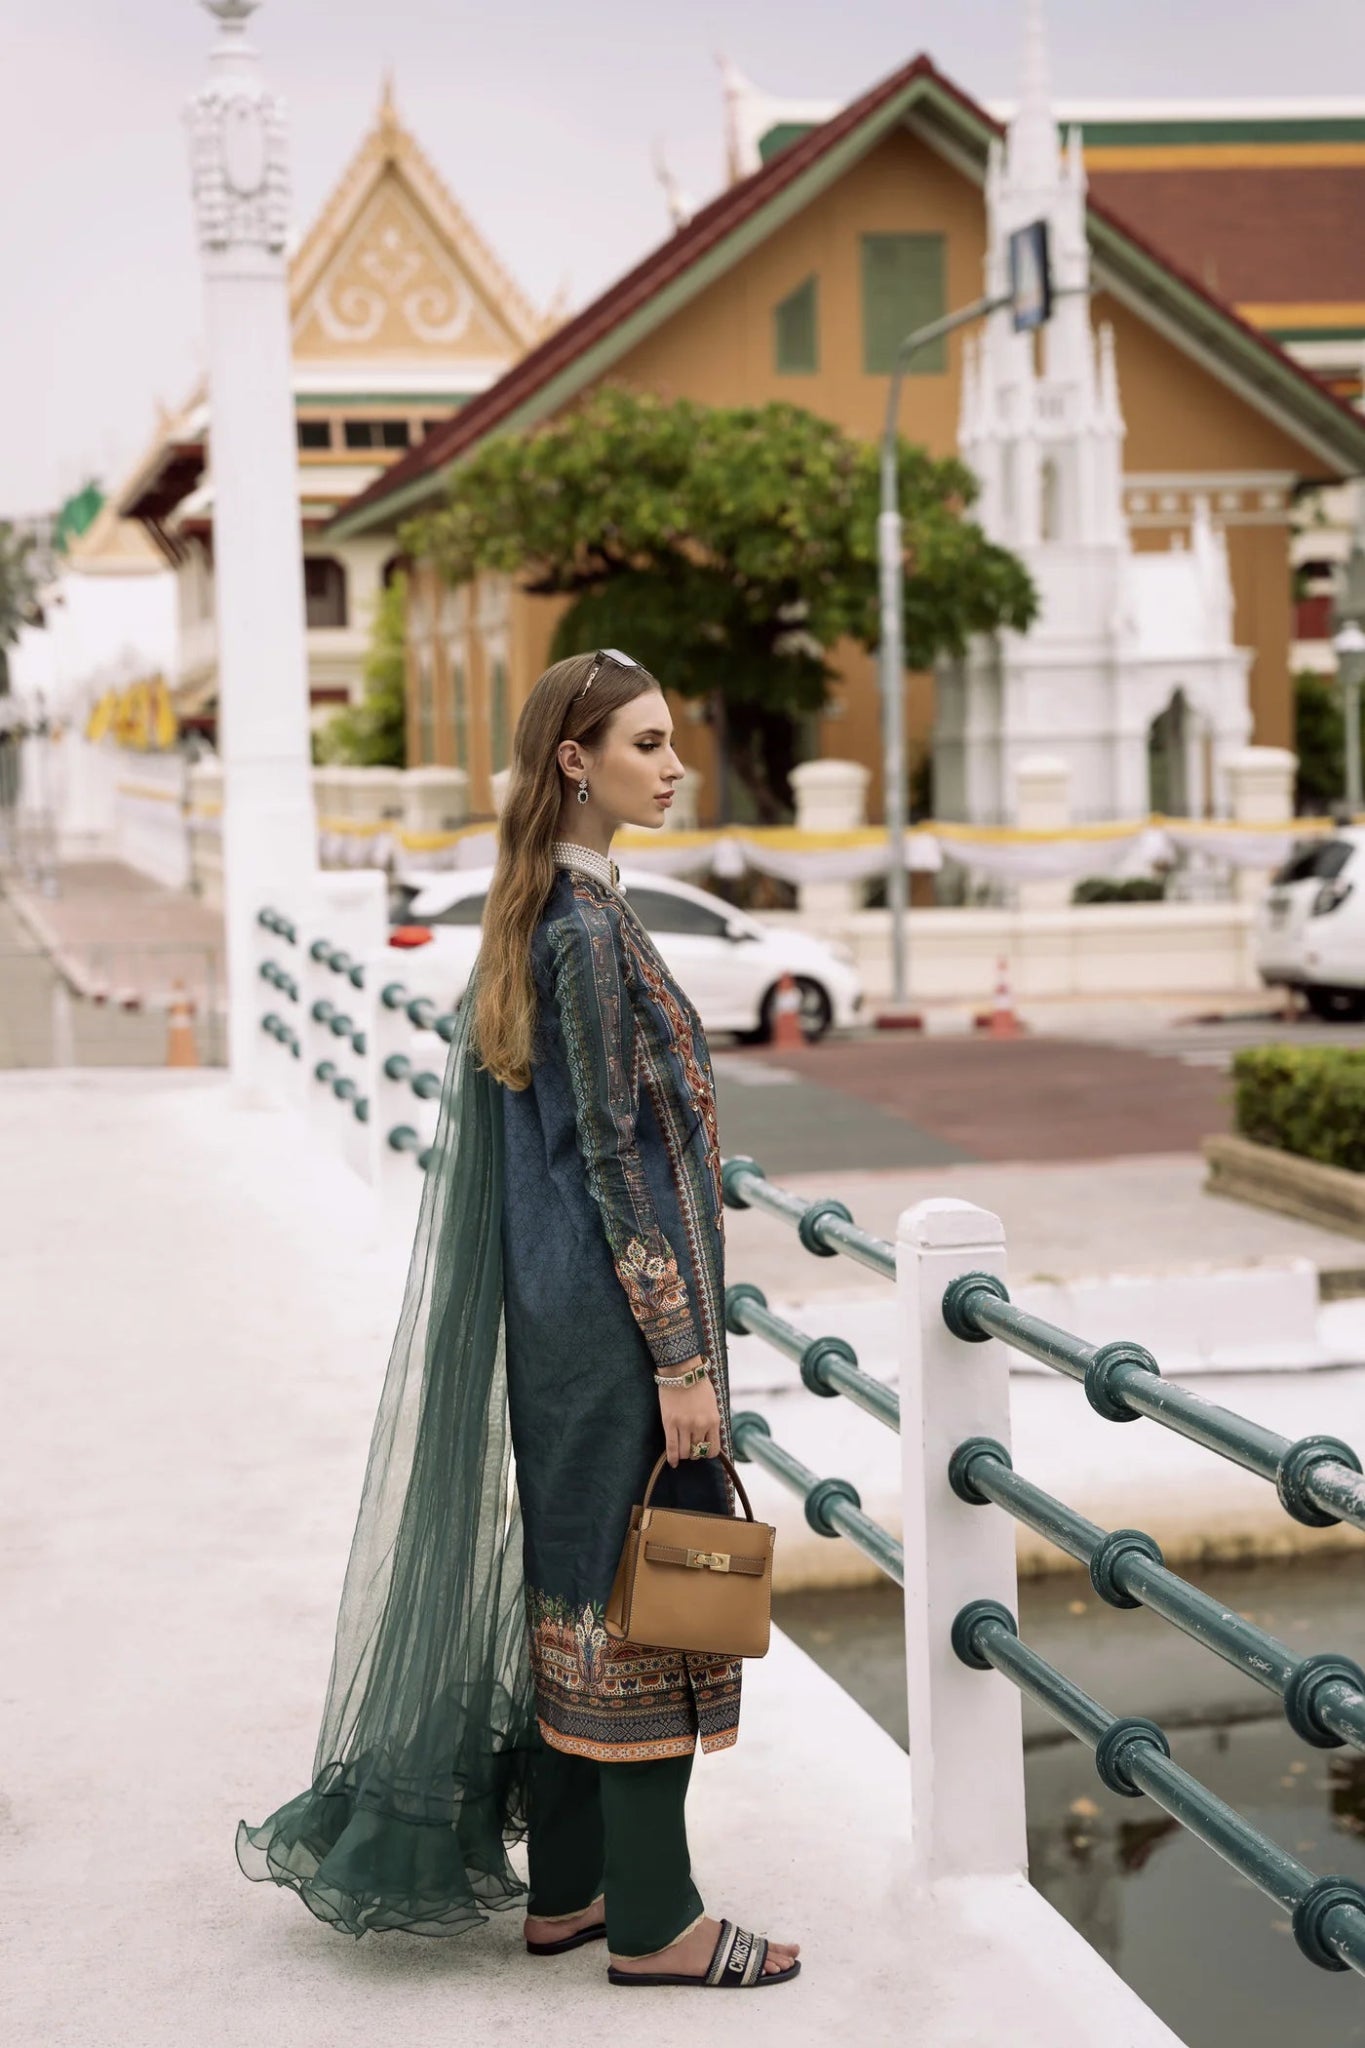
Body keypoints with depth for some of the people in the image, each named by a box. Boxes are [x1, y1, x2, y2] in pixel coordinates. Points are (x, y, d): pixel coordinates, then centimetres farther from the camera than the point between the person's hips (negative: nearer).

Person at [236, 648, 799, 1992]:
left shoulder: (549, 909, 12)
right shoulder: (590, 926, -17)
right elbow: (615, 1154, -19)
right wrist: (681, 1353, -17)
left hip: (560, 1311, 10)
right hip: (616, 1318, -10)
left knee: (577, 1584, 14)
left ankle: (565, 1891, 24)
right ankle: (652, 1922, 9)